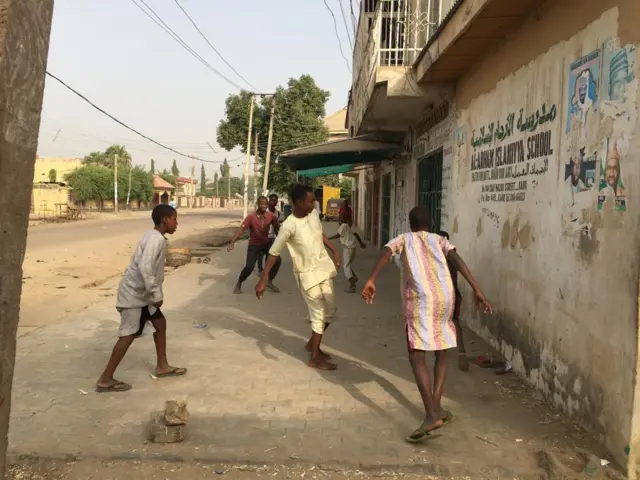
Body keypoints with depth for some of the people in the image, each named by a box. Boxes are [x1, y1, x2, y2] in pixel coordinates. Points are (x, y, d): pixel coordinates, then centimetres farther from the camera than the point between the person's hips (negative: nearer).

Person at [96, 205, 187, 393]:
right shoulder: (156, 239, -21)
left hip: (141, 292, 10)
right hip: (134, 293, -10)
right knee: (129, 334, -6)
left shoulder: (155, 237, 10)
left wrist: (154, 293, 19)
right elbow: (145, 268, -32)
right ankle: (105, 380, 3)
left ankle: (162, 366, 29)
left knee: (160, 322, 17)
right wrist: (156, 294, -26)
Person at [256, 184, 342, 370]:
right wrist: (263, 279, -19)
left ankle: (312, 343, 35)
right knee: (319, 314, -2)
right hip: (307, 274, -7)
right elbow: (274, 253, -19)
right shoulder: (289, 226, -25)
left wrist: (334, 251, 12)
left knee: (330, 311, 15)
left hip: (324, 267, 7)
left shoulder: (314, 214, -4)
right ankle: (315, 358, 13)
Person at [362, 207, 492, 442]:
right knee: (441, 352, 20)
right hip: (444, 298, 3)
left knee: (417, 355, -5)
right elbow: (457, 260, 3)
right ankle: (436, 407, 15)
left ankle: (432, 415, -18)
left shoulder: (403, 239, 19)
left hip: (420, 300, -3)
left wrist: (371, 280, -15)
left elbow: (386, 253, -3)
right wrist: (477, 290, -3)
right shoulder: (440, 240, 23)